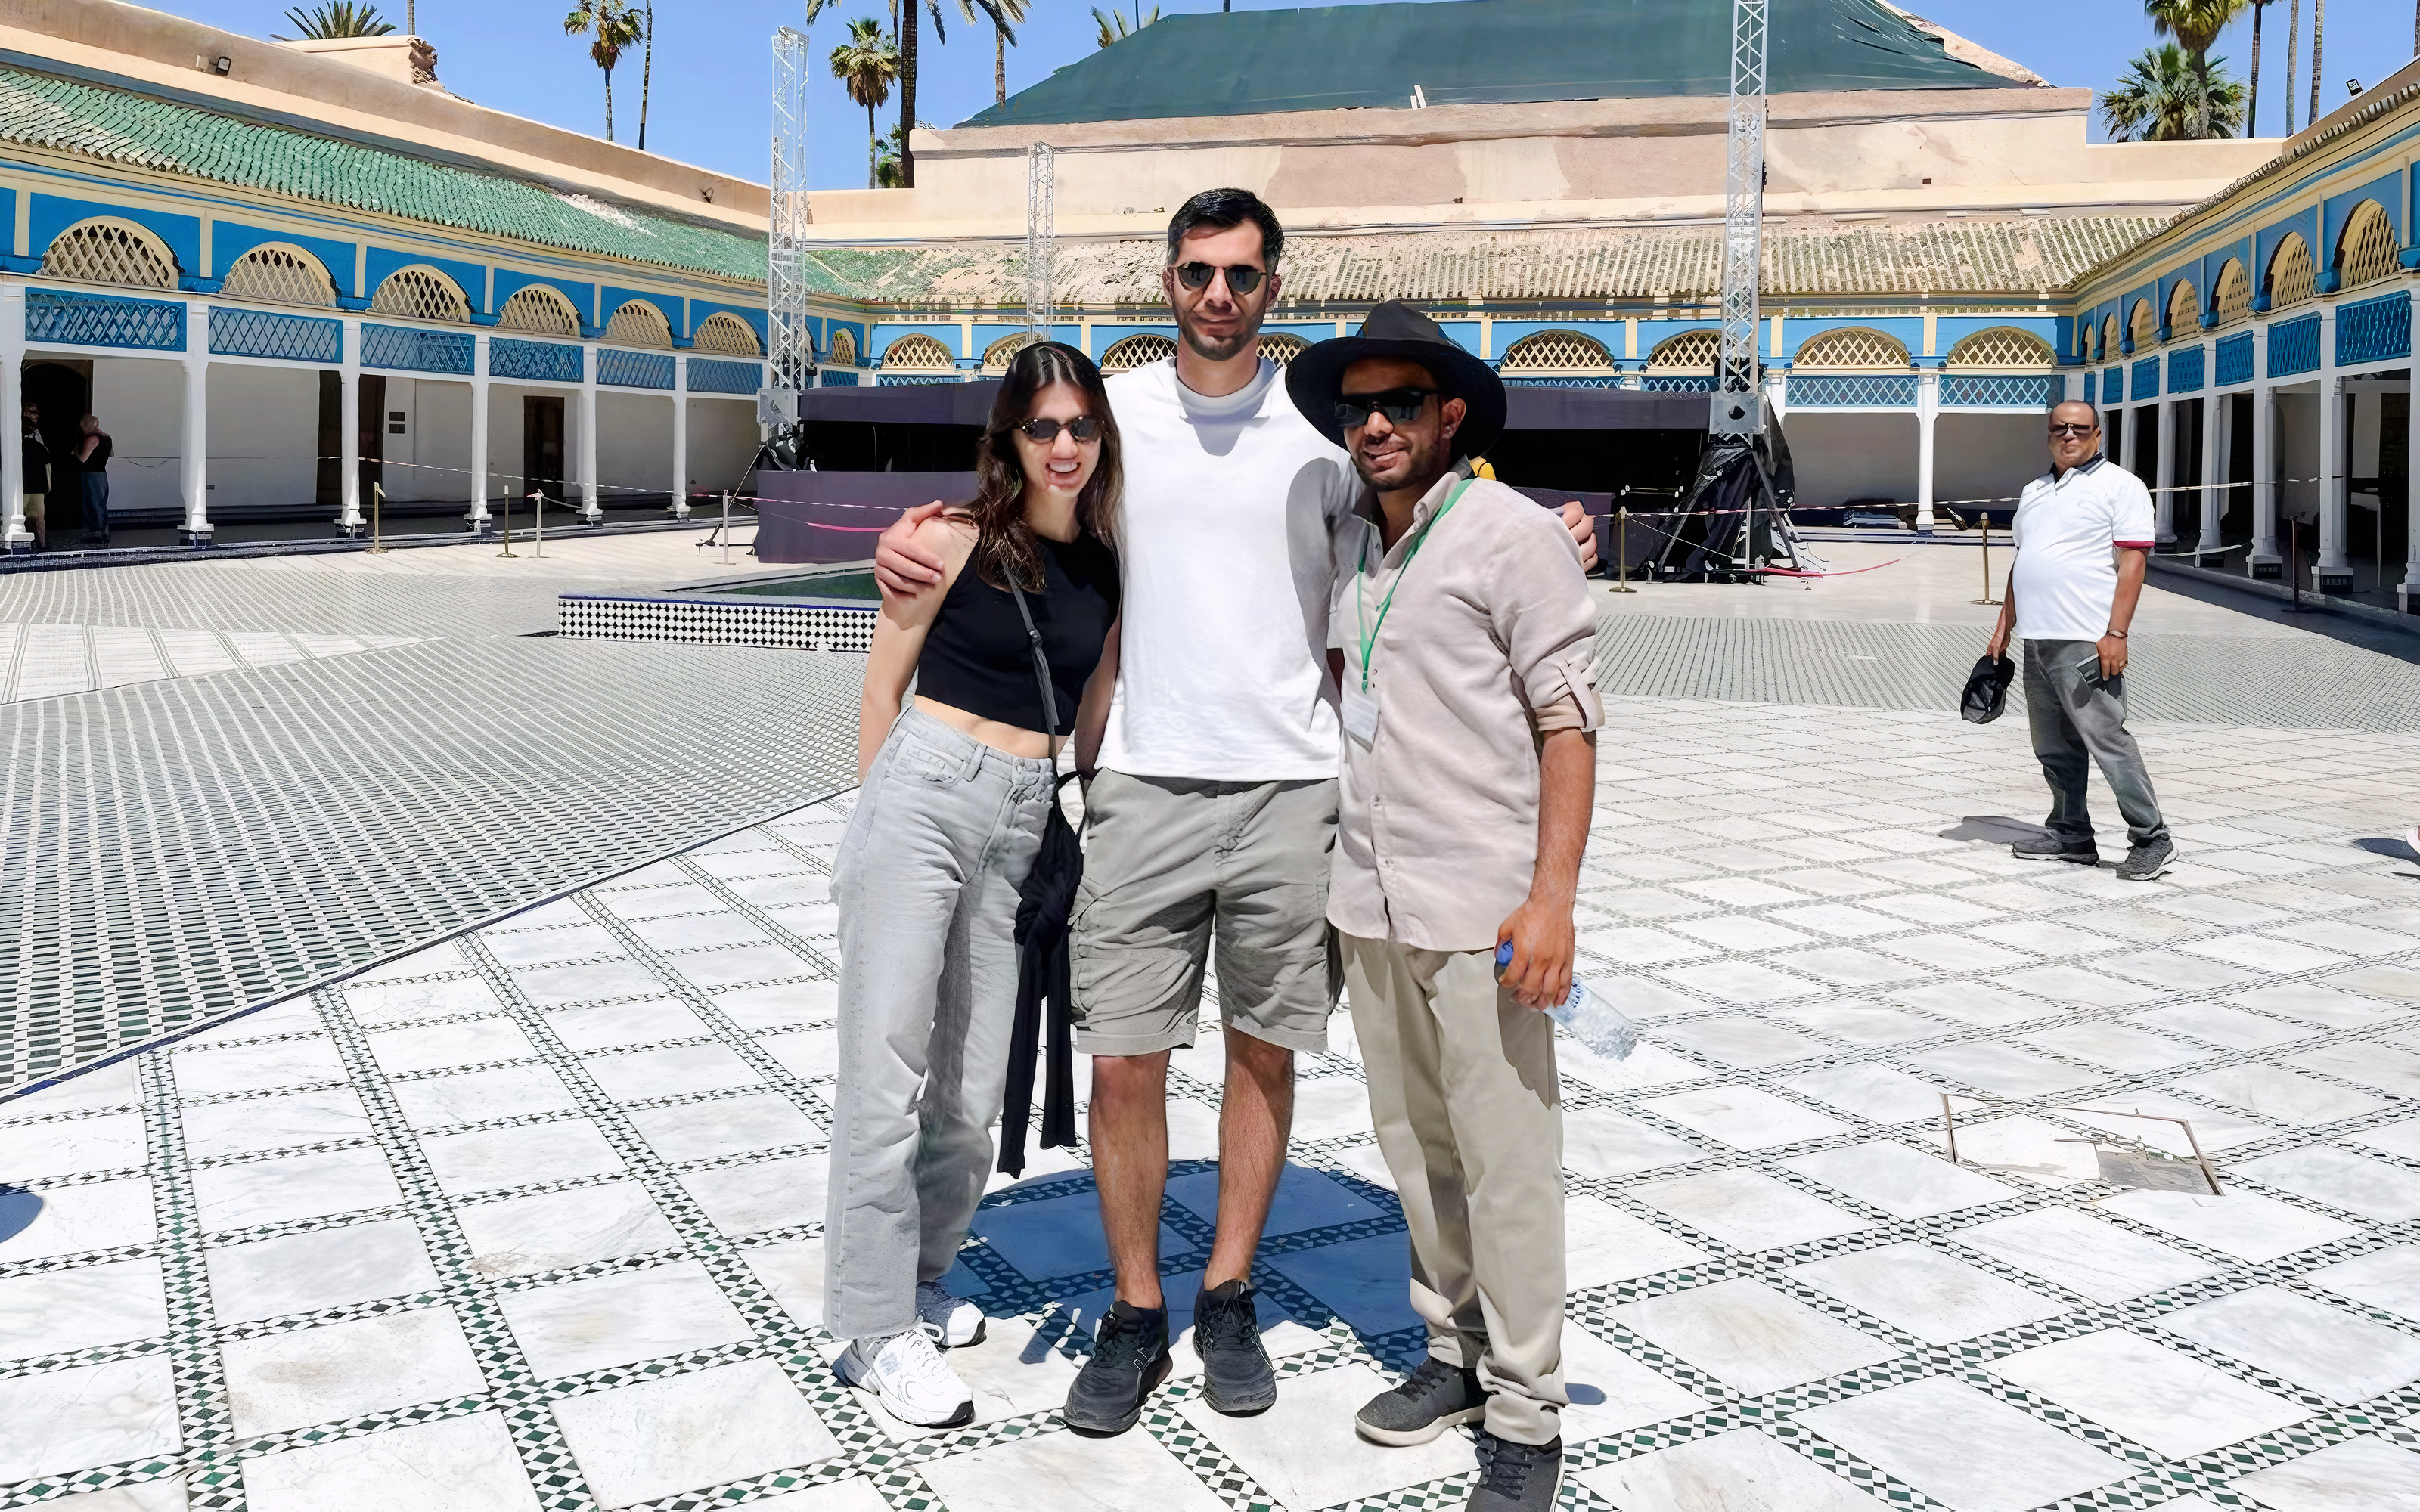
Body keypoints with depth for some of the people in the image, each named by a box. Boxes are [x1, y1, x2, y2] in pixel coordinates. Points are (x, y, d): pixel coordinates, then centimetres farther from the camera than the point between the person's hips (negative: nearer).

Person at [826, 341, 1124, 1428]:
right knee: (888, 1072, -4)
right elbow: (881, 691, 3)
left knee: (972, 1088, 10)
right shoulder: (956, 540, -3)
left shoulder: (1111, 570, 9)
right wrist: (883, 814, 7)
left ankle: (921, 1275, 31)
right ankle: (878, 1329, 7)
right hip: (925, 795, -4)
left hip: (1027, 823, 5)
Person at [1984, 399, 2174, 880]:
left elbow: (2132, 561, -10)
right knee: (2053, 748, 10)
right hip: (2036, 640, 7)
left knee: (2106, 738, -11)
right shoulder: (2034, 491, 20)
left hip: (2085, 641, -7)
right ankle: (2070, 835, 19)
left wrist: (2116, 633, -18)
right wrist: (2004, 628, 19)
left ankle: (2152, 839, -3)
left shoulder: (2120, 485, -2)